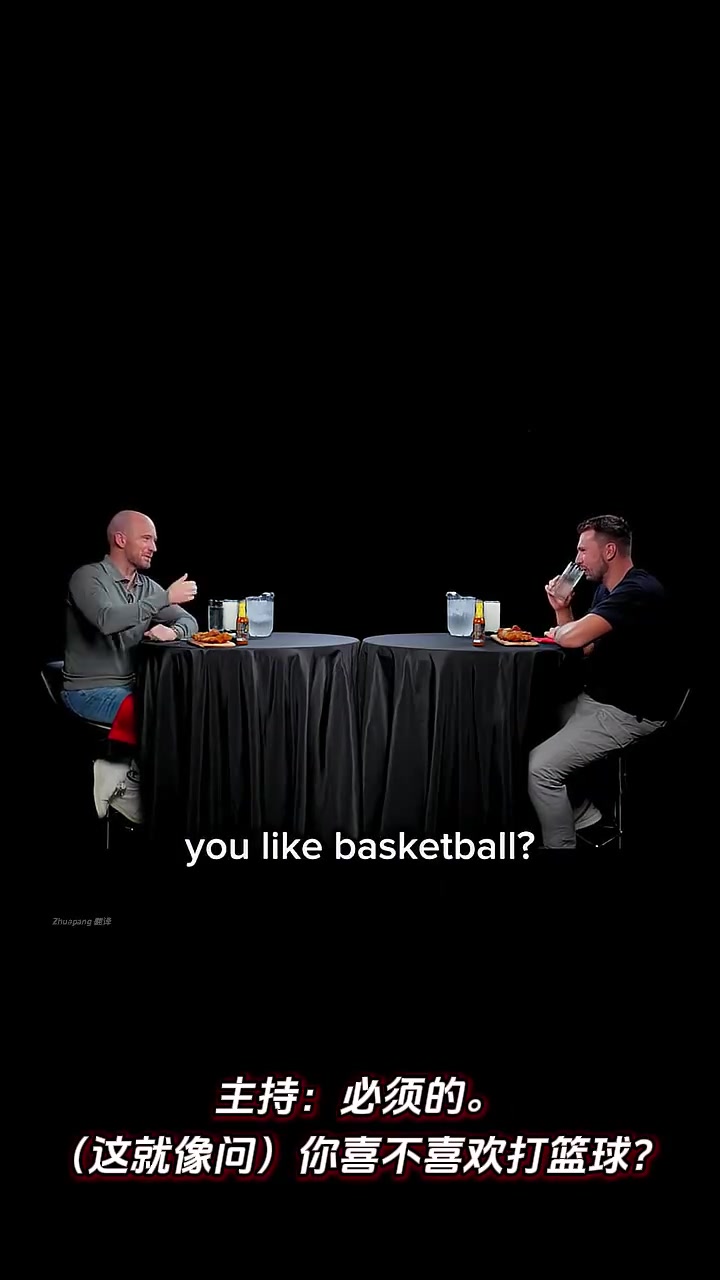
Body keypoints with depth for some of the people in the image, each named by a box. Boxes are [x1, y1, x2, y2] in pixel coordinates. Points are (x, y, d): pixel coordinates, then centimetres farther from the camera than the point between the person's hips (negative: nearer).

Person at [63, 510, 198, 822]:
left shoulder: (147, 586, 11)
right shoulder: (88, 577, -11)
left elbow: (190, 622, 9)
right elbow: (108, 620, -31)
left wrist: (172, 630, -15)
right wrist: (165, 598, -29)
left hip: (131, 685, 8)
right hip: (90, 691, -8)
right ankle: (126, 787, -4)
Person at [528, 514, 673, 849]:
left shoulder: (639, 592, -22)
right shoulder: (607, 589, 12)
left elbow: (573, 637, -32)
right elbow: (586, 649, 15)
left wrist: (557, 631, -8)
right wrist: (562, 609, 2)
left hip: (627, 713, -11)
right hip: (596, 699, 11)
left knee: (541, 767, -20)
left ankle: (561, 845, 0)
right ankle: (583, 814, 21)